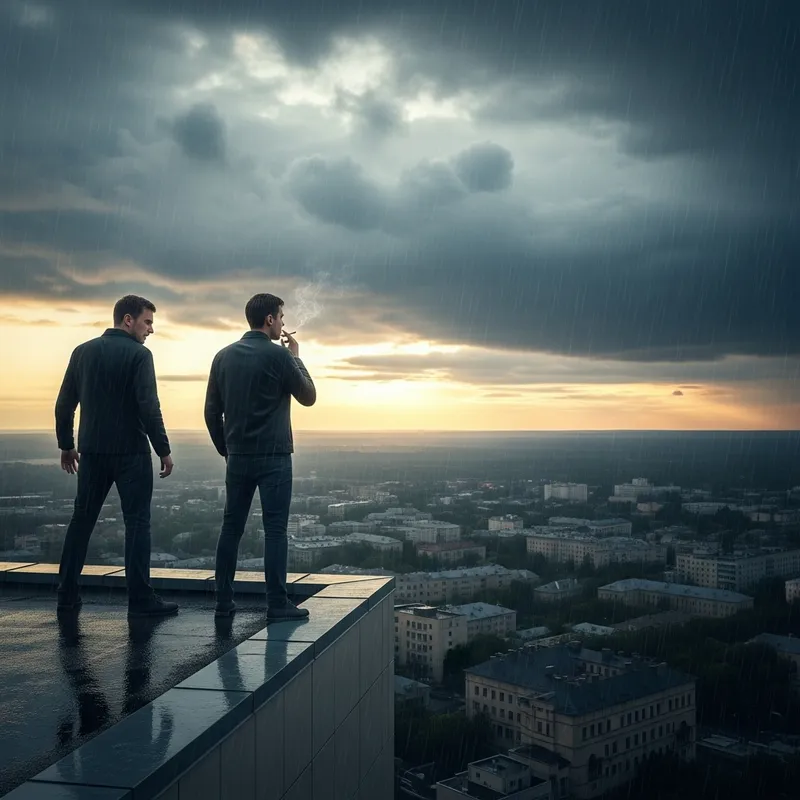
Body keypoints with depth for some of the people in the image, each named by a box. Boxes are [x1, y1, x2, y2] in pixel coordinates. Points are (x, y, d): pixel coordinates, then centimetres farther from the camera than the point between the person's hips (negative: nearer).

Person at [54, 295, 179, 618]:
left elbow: (64, 404, 8)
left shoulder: (82, 351, 8)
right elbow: (149, 407, -16)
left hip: (92, 451, 6)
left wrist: (66, 445, 18)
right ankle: (140, 599, 0)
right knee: (137, 522, -1)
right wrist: (164, 450, -9)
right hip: (130, 452, -5)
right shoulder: (139, 355, -9)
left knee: (82, 519, 14)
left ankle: (67, 594, 19)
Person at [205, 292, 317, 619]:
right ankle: (277, 604, -1)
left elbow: (212, 411, 9)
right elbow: (308, 397, 2)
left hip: (237, 457, 5)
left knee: (231, 527, 10)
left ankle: (224, 602, 14)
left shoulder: (223, 356, 7)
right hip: (273, 457, -5)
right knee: (275, 530, -2)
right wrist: (296, 357, 11)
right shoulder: (279, 355, -9)